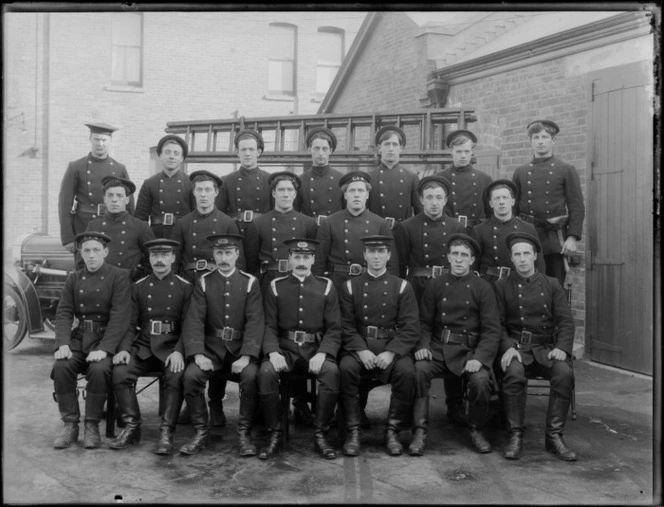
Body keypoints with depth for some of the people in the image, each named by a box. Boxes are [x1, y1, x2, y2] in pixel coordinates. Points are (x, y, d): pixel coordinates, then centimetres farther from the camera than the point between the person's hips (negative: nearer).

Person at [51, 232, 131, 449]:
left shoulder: (119, 276, -3)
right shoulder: (73, 279, 12)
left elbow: (119, 316, -12)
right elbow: (63, 313, 5)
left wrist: (104, 348, -23)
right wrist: (62, 344, -14)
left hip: (106, 337, -4)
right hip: (80, 336, 4)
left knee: (99, 370, -31)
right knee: (61, 367, -23)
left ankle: (92, 425, -13)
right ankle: (70, 425, -9)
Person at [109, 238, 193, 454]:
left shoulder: (185, 287, 4)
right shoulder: (138, 287, 12)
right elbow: (131, 324, 9)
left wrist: (178, 351, -18)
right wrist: (124, 348, -10)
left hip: (172, 348, -2)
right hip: (143, 347, 3)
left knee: (176, 376, -32)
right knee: (120, 372, -24)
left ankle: (166, 432, -22)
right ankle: (131, 426, -10)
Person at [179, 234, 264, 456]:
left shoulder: (250, 282, 2)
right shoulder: (204, 282, 6)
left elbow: (255, 322, -6)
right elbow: (194, 320, -3)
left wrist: (246, 356, -19)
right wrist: (198, 354, -18)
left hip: (240, 348, -1)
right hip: (212, 348, 1)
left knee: (251, 376, -30)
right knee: (191, 375, -25)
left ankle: (245, 433, -12)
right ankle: (201, 432, -6)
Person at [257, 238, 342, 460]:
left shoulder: (326, 287, 7)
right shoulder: (276, 287, 9)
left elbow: (334, 328, 2)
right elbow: (269, 326, 3)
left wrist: (322, 354, -16)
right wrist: (273, 352, -17)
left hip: (316, 349, 0)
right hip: (285, 348, 0)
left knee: (332, 371, -31)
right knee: (266, 371, -30)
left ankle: (320, 434, -15)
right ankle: (275, 434, -13)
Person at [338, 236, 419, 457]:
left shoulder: (402, 287, 6)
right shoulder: (350, 287, 8)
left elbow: (410, 328, -1)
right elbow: (346, 325, 1)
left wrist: (391, 352, -16)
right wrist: (361, 350, -16)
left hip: (393, 346, 0)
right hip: (358, 346, 0)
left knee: (406, 371, -30)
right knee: (346, 368, -30)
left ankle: (393, 431, -12)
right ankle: (353, 431, -16)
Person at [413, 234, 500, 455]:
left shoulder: (483, 288, 3)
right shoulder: (435, 285, 8)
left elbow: (492, 330, -2)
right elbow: (424, 322, 8)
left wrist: (479, 357, -17)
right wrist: (422, 346, -12)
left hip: (470, 350, -1)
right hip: (438, 348, 1)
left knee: (481, 379, -29)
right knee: (419, 369, -28)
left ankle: (475, 430, 0)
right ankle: (420, 431, -15)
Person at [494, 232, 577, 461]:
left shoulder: (552, 285, 13)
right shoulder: (502, 287, 9)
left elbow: (566, 321, 6)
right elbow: (498, 324, 2)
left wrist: (562, 347, -11)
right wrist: (508, 347, -16)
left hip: (546, 347, 2)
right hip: (516, 346, -1)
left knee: (564, 373, -29)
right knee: (514, 373, -34)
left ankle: (554, 435, -17)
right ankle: (515, 435, -20)